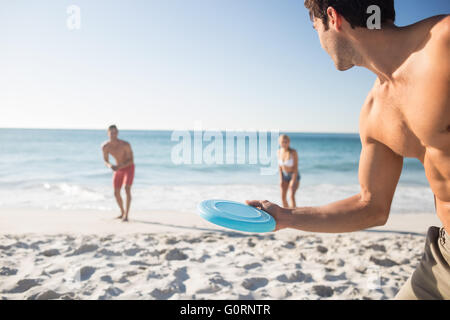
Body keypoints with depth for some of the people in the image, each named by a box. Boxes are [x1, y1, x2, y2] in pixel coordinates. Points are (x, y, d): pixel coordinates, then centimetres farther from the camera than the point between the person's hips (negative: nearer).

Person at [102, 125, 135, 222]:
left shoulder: (125, 144, -30)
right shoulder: (105, 146, -17)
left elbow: (131, 160, -22)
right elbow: (106, 161, -5)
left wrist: (119, 166, -37)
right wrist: (110, 166, -30)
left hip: (129, 167, -4)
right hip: (118, 169, 5)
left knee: (127, 189, -24)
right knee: (116, 193, 3)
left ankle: (126, 215, -22)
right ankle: (122, 213, 26)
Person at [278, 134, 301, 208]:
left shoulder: (293, 152, -23)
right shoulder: (279, 151, -9)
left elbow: (296, 167, -19)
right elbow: (280, 166, -1)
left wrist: (293, 180, -21)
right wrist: (281, 179, -5)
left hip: (294, 175, -5)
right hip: (284, 176, 5)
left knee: (291, 195, -21)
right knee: (283, 197, 3)